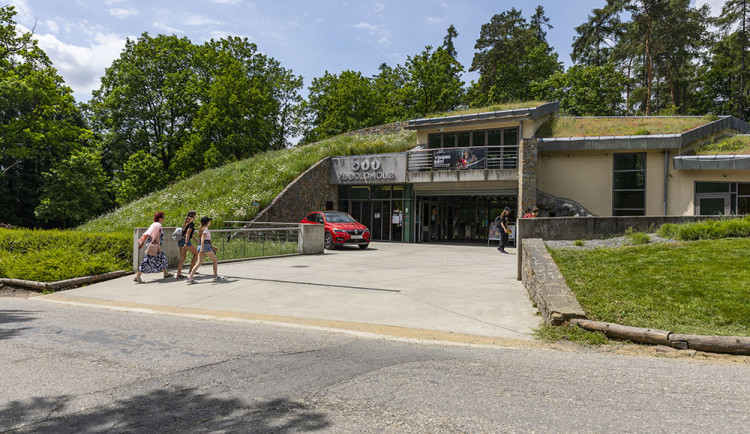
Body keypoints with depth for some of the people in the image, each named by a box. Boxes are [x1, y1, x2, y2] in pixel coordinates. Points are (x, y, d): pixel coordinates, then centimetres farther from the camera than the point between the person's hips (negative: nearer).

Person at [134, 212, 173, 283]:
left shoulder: (153, 225, 15)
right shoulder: (158, 225, -12)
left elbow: (147, 234, 13)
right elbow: (157, 236, -19)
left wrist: (142, 242, 12)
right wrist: (159, 246, -18)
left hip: (150, 244, 11)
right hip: (154, 245, -11)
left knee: (161, 258, 20)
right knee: (147, 261, -10)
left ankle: (166, 273, 31)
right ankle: (137, 277, -11)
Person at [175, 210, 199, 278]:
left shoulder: (186, 223, 21)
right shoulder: (191, 223, -7)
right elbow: (188, 233, -18)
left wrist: (197, 240, 37)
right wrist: (186, 244, -25)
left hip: (180, 241, 8)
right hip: (186, 240, -8)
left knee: (182, 257, 7)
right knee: (196, 253, 8)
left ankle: (178, 274, 2)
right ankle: (191, 269, 9)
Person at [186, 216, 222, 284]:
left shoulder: (202, 229, 22)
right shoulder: (205, 228, -5)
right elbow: (202, 238, -17)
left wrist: (212, 247, 31)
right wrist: (202, 248, -26)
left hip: (201, 246, 8)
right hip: (206, 246, -8)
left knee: (199, 263, 1)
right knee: (215, 260, 7)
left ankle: (190, 277, -11)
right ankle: (216, 276, 9)